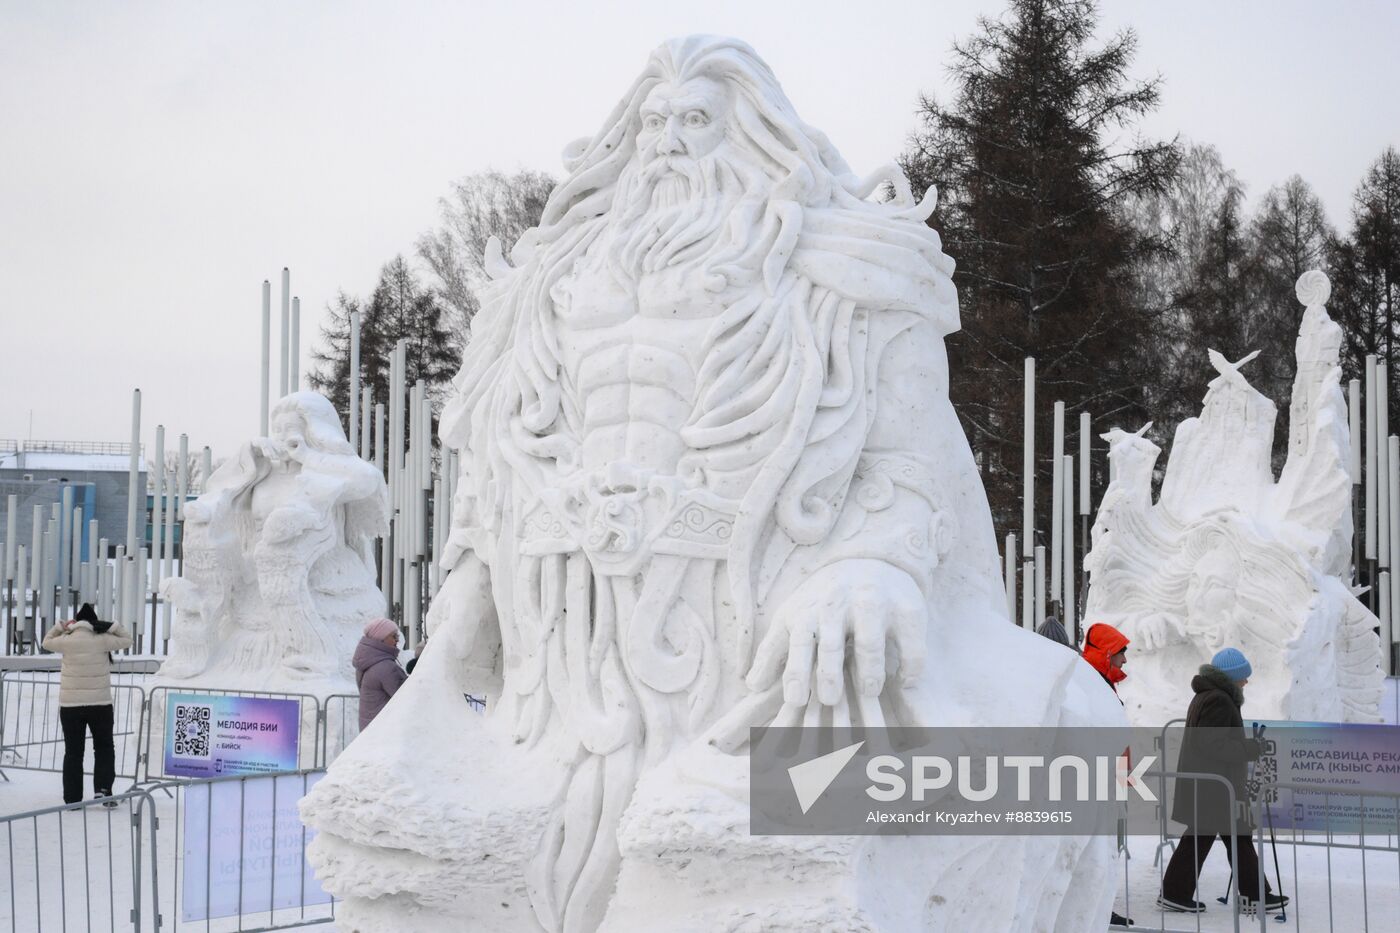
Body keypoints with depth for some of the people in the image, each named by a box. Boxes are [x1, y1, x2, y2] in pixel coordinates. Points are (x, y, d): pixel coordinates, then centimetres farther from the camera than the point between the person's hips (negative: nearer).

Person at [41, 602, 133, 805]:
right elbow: (127, 640, 7)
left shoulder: (67, 641, -4)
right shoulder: (102, 641, -7)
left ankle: (72, 798, 7)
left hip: (70, 706, 1)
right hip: (100, 704, -1)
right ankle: (103, 788, -3)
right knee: (104, 748, 14)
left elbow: (47, 642, 16)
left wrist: (61, 626, 15)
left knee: (73, 752, 8)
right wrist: (113, 627, 2)